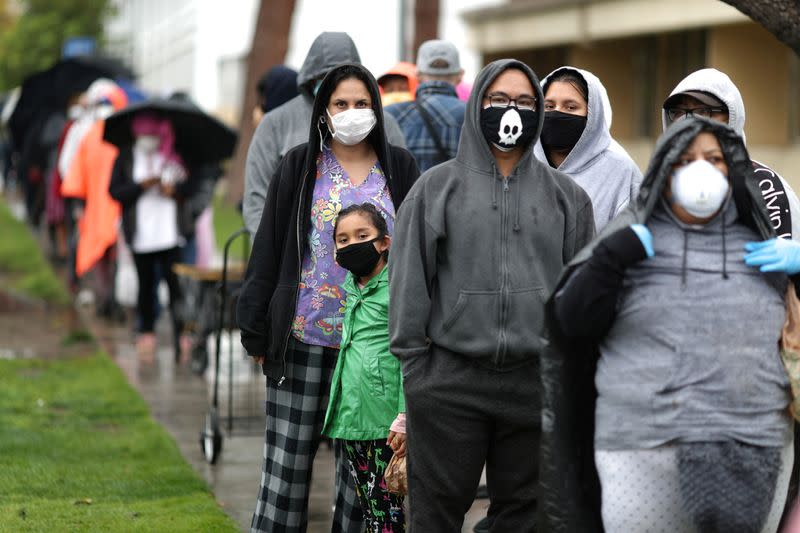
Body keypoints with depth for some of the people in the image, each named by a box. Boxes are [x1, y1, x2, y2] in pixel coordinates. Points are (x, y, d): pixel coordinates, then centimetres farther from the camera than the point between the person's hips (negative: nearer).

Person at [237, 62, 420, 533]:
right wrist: (258, 333, -1)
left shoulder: (400, 169, 6)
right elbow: (268, 251, 4)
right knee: (287, 461, 0)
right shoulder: (299, 167, 4)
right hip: (304, 340, -1)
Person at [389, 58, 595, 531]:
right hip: (450, 380, -1)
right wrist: (413, 362, -3)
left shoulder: (565, 195, 9)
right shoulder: (437, 187, 4)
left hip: (537, 381, 2)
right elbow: (409, 279, 3)